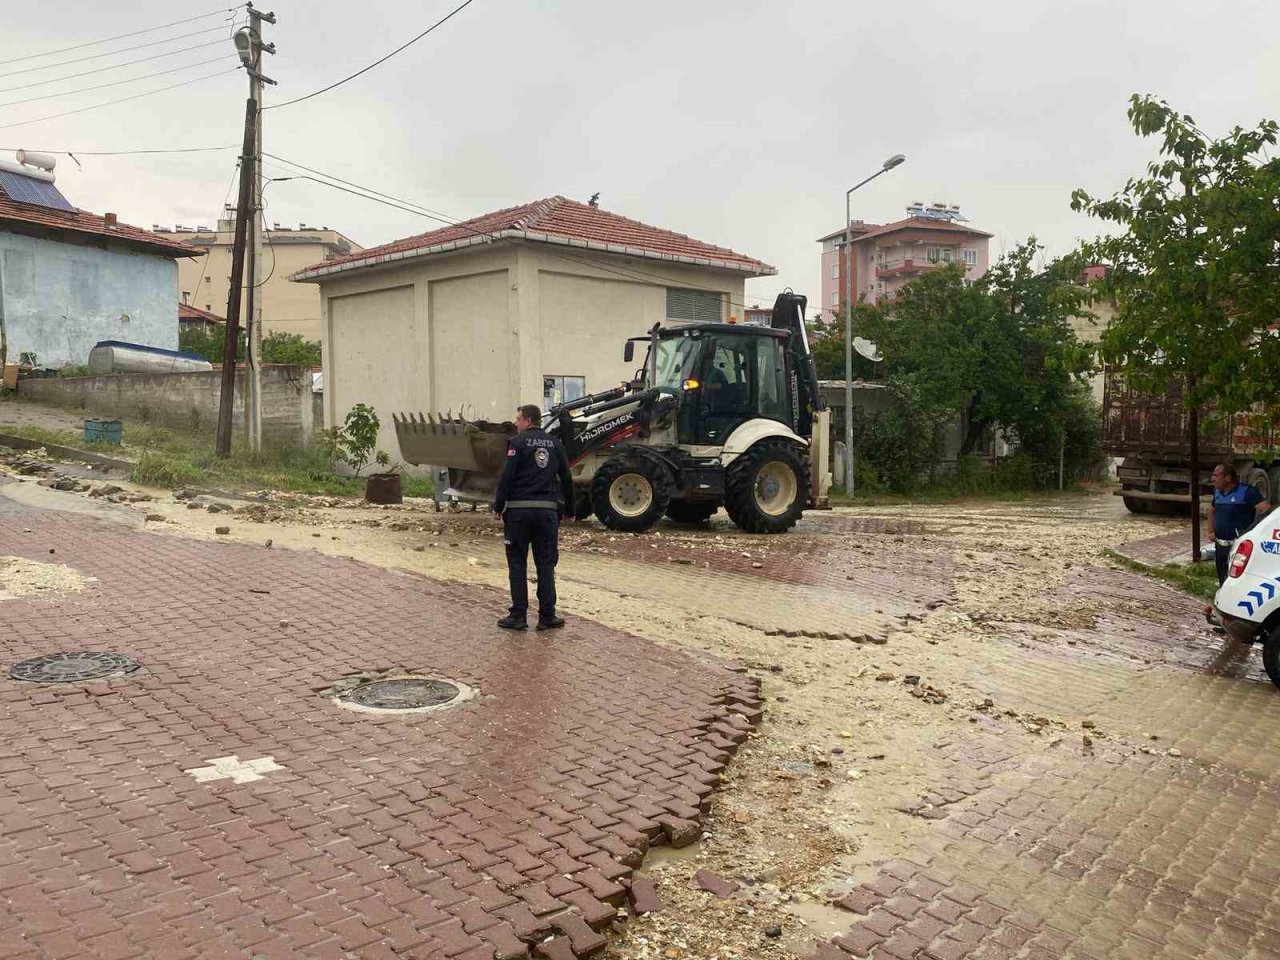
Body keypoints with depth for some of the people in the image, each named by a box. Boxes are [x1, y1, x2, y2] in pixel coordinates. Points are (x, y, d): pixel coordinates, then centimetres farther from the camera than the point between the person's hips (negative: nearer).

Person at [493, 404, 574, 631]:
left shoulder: (518, 442, -4)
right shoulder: (555, 444, 10)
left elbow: (507, 476, -11)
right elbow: (566, 478, 11)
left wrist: (498, 506, -4)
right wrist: (568, 507, 20)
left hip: (519, 509, -3)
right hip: (547, 510, 3)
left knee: (517, 563, 5)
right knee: (546, 565, 8)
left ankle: (518, 616, 5)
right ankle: (547, 616, 7)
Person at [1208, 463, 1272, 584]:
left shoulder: (1246, 491, -14)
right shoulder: (1217, 492, 8)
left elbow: (1267, 510, -23)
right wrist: (1211, 531, 16)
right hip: (1220, 546, 7)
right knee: (1222, 582, 16)